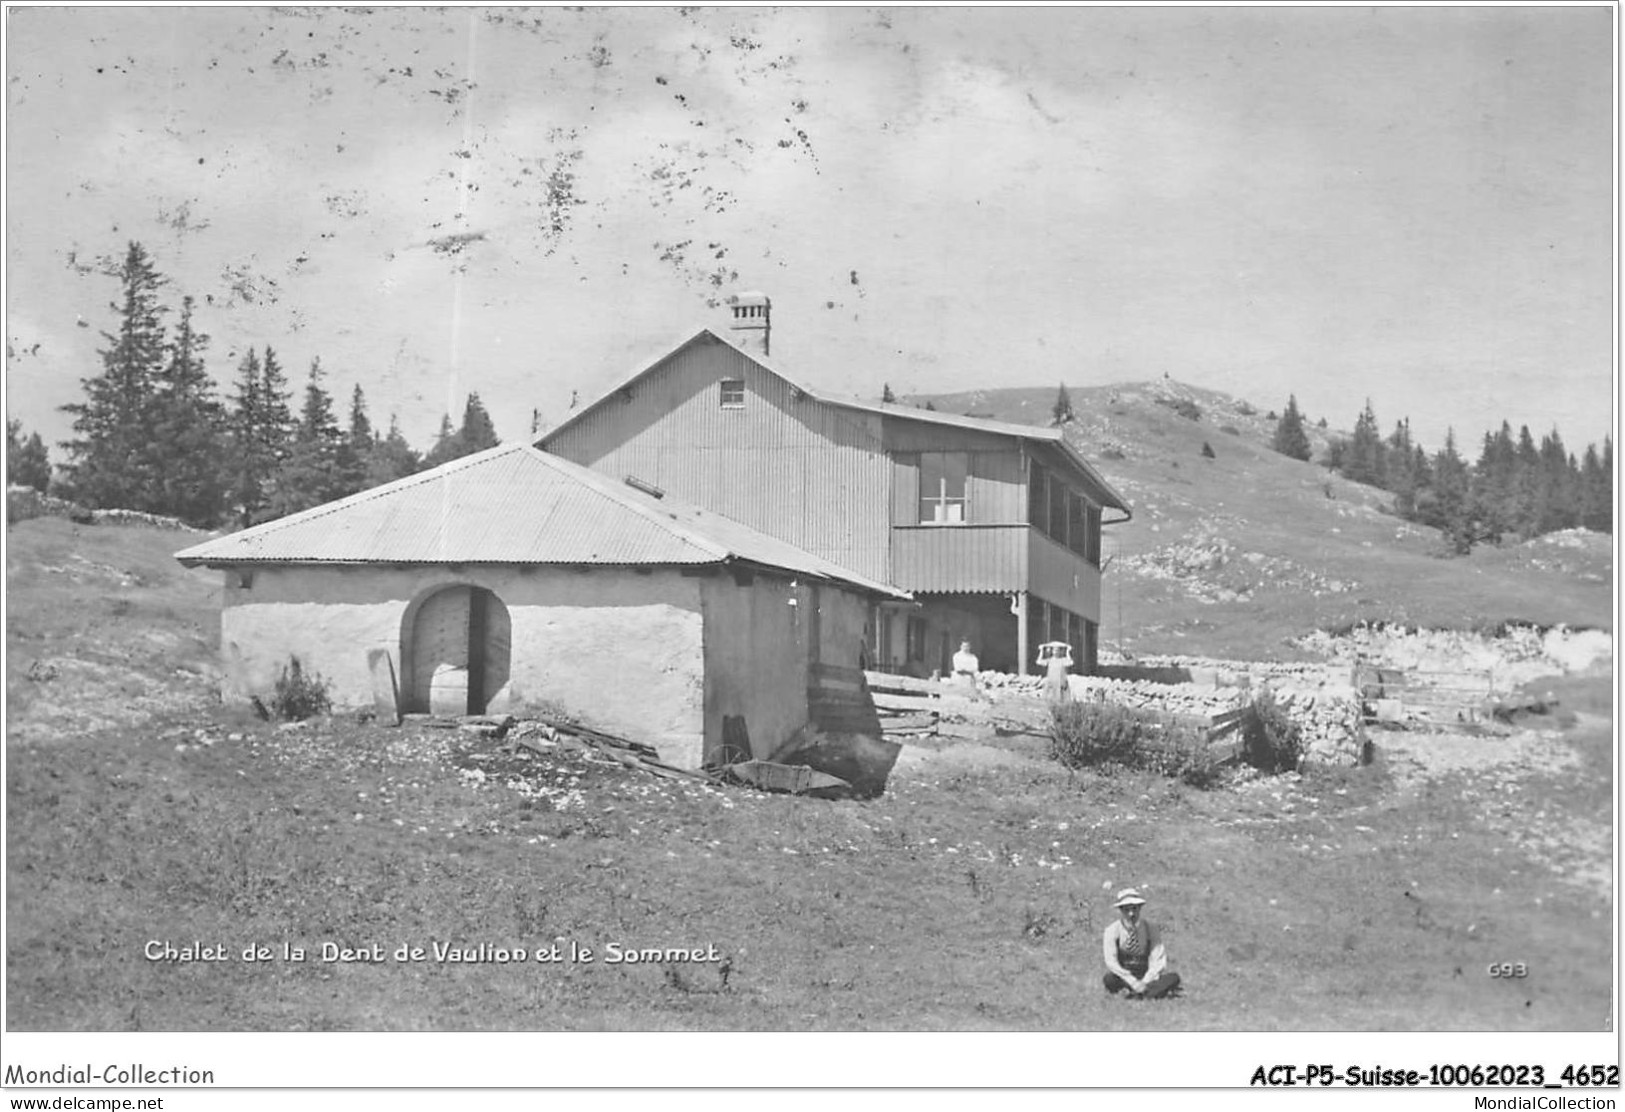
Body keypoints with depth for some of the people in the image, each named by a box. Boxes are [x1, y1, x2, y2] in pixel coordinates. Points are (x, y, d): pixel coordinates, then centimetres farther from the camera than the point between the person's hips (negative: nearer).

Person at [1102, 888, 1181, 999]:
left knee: (1174, 978, -24)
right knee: (1109, 979, -36)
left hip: (1147, 978, 2)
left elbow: (1158, 962, -10)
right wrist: (1133, 983, -26)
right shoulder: (1112, 930, -9)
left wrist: (1144, 982, -25)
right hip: (1123, 978, -2)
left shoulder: (1151, 931, -5)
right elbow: (1111, 962, -17)